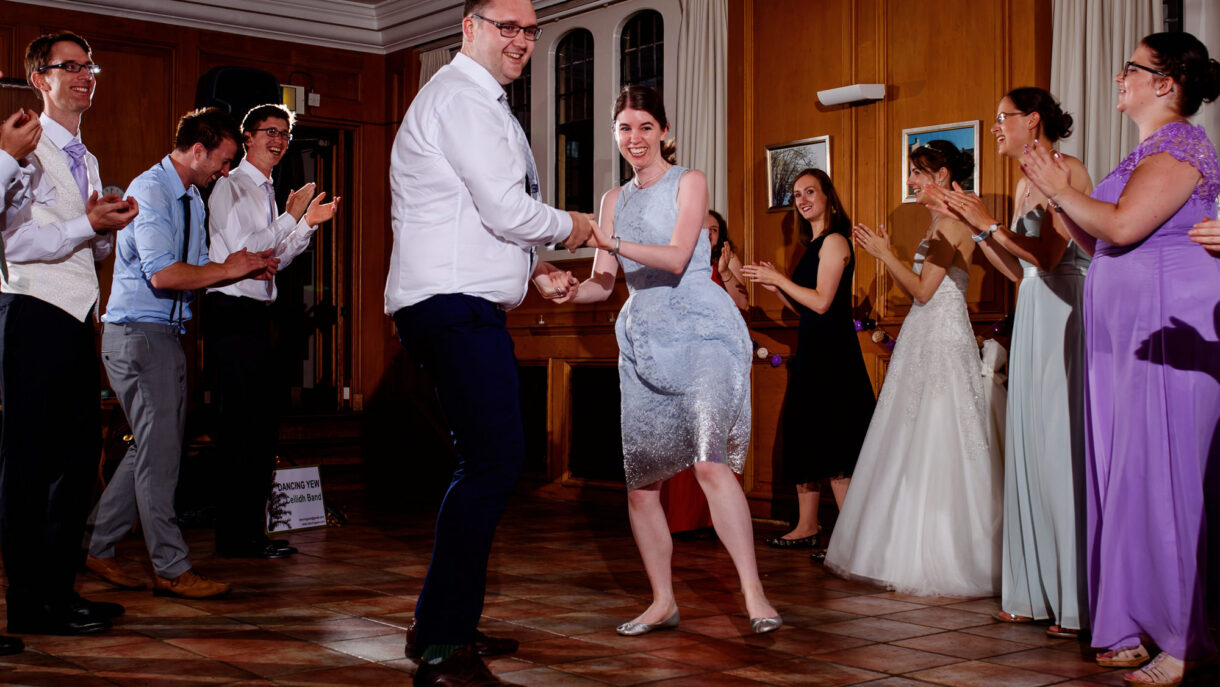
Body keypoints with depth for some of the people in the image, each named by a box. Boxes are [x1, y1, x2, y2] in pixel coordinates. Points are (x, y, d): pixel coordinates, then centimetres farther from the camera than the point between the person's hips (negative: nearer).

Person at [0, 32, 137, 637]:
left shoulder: (87, 160, 22)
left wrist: (109, 227, 5)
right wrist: (89, 224, -16)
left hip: (77, 318, 9)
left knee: (79, 455, 10)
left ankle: (60, 588, 19)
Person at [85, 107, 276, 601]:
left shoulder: (193, 199, 16)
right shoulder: (150, 191, -14)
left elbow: (196, 270, 21)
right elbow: (163, 274, -24)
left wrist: (248, 267, 6)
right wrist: (229, 269, -14)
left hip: (167, 334, 10)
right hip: (137, 333, -10)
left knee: (155, 447, 11)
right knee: (159, 450, -7)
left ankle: (96, 546, 22)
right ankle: (171, 569, 0)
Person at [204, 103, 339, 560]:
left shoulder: (267, 193, 20)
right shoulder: (230, 187, -6)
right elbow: (243, 249, -17)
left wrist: (308, 225, 10)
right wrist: (292, 218, -12)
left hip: (256, 315, 9)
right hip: (233, 313, -9)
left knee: (263, 420, 11)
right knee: (242, 423, -8)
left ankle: (251, 530, 20)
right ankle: (235, 536, 0)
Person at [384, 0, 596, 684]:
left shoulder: (482, 101, 26)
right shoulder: (463, 96, -8)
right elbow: (506, 210, -16)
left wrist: (531, 269, 17)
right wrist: (569, 226, 2)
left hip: (465, 305, 11)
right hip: (455, 304, -11)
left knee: (488, 461, 13)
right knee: (496, 459, -17)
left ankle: (447, 623, 21)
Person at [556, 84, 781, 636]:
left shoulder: (689, 183, 2)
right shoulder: (614, 199, 17)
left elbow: (676, 258, -12)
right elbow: (603, 283, 14)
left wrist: (613, 243, -25)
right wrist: (571, 291, -8)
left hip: (700, 329, -5)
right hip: (641, 338, 6)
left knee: (710, 461, -20)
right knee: (640, 482, 3)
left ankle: (754, 594, -16)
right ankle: (663, 601, 15)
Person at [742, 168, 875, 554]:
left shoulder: (834, 241, -10)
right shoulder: (814, 244, 18)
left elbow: (821, 302, -18)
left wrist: (779, 279, -11)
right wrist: (776, 287, 7)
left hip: (831, 351, -10)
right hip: (812, 349, 10)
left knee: (832, 442, -8)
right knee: (806, 439, 11)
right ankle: (806, 528, 18)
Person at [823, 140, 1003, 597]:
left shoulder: (950, 223, -12)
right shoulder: (939, 225, 18)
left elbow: (924, 290, -16)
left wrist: (886, 254, -8)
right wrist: (885, 255, 14)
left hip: (942, 343, -10)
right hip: (924, 342, 10)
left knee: (936, 448, -7)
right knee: (916, 449, 11)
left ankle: (943, 562, 0)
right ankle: (915, 555, 17)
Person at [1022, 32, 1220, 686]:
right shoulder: (1149, 150, 22)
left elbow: (1123, 226, -21)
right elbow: (1101, 244, 20)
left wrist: (1061, 189, -8)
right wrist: (1060, 195, 16)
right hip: (1127, 336, 10)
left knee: (1164, 476, -8)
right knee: (1129, 476, 8)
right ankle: (1141, 627, 15)